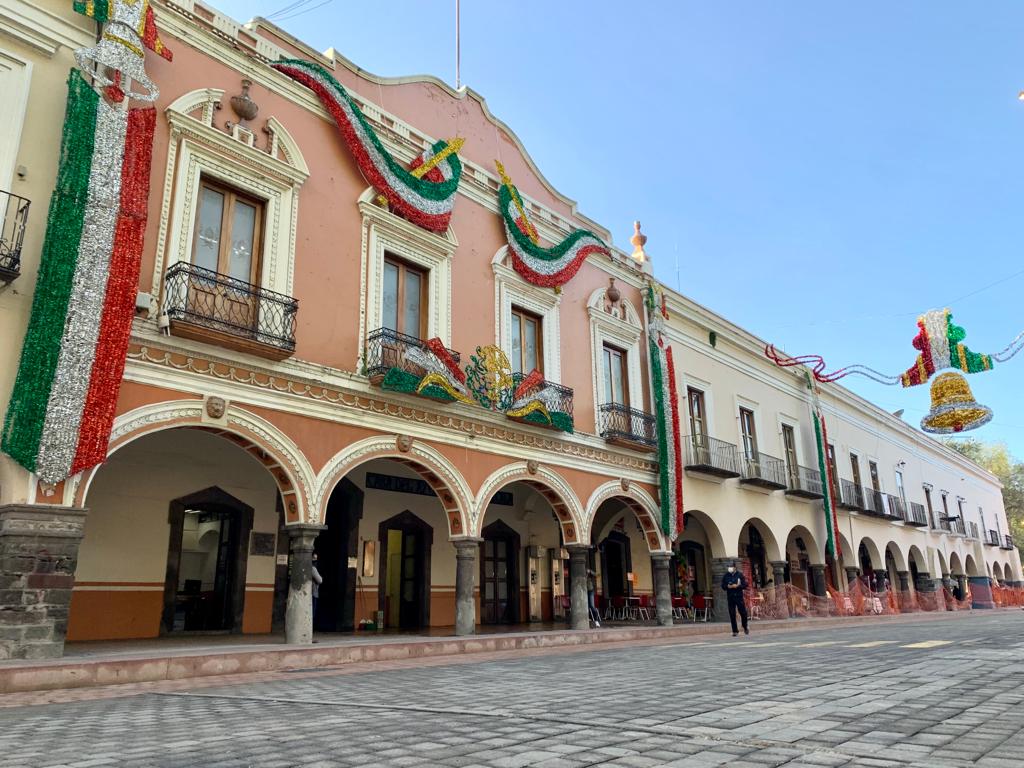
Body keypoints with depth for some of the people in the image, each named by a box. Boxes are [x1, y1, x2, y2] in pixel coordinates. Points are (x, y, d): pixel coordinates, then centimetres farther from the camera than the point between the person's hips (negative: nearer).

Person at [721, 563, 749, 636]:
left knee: (743, 613, 0)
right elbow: (723, 586, 8)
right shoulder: (726, 576, 5)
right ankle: (735, 631, 10)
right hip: (730, 597, 1)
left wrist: (737, 586, -16)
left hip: (739, 596, -1)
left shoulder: (740, 575, 1)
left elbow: (745, 585, -2)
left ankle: (745, 627, 27)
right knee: (732, 615, 0)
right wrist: (728, 586, -12)